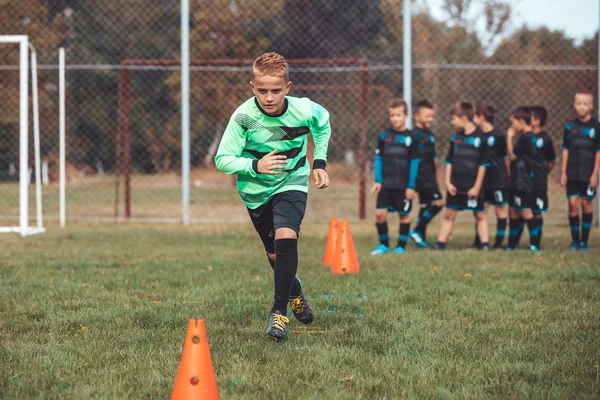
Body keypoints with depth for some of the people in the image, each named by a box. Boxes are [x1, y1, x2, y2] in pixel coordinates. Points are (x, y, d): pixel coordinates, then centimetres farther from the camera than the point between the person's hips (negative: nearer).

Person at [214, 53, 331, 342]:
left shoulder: (304, 110, -20)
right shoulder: (244, 117, -25)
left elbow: (323, 124, 5)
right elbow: (223, 160, -21)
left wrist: (320, 162, 1)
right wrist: (255, 165, -37)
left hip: (292, 184, -1)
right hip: (256, 190, 1)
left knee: (285, 237, -27)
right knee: (275, 255, 14)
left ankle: (279, 311, -19)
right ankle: (295, 293, 47)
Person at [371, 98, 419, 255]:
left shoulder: (410, 138, -1)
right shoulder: (384, 136, 5)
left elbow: (414, 163, -1)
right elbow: (378, 159, 7)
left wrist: (411, 186, -5)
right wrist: (378, 181, -1)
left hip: (403, 186, -2)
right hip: (385, 184, 2)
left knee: (404, 215, 5)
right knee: (380, 213, -6)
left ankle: (401, 245, 18)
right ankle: (384, 244, 10)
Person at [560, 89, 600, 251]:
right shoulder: (570, 127, 5)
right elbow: (565, 150, 9)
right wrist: (563, 172, 4)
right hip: (572, 174, 2)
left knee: (586, 204, 3)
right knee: (573, 204, -2)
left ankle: (584, 241, 10)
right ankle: (575, 240, 8)